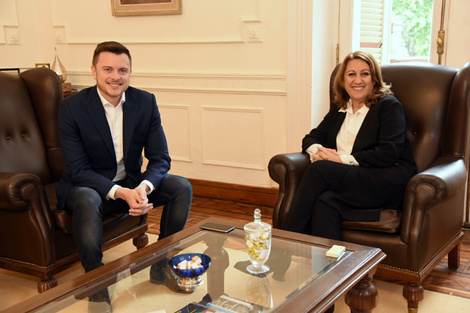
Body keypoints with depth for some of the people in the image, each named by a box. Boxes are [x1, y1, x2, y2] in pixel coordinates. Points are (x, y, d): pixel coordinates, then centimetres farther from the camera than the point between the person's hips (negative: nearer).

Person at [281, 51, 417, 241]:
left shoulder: (389, 106, 3)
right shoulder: (339, 110, 23)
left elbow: (389, 153, -10)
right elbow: (311, 138, 22)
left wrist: (342, 159, -12)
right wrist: (316, 151, -4)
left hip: (388, 182, -5)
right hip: (348, 179, 5)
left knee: (319, 169, -26)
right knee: (326, 203, -32)